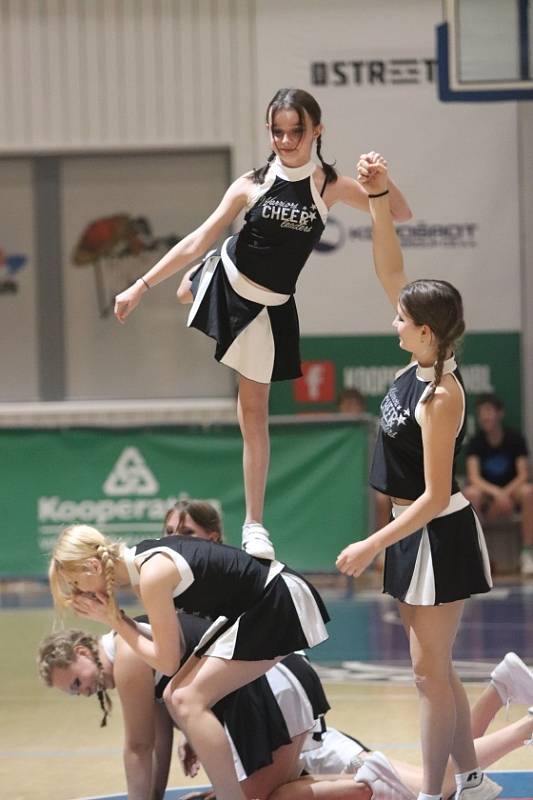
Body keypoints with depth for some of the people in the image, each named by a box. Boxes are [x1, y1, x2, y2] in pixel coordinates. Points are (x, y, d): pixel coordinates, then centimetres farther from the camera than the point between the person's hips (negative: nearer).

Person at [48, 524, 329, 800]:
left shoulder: (153, 576, -23)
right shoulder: (141, 558, 4)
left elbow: (166, 661, -14)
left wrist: (113, 621, -10)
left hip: (279, 606, -10)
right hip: (251, 609, 10)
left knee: (188, 701, -15)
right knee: (177, 697, 9)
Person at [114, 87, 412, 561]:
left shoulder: (330, 187, -14)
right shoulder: (252, 185, -15)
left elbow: (402, 214, -13)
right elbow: (199, 241, -13)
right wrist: (142, 286, -16)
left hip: (267, 308, -1)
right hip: (224, 280, 1)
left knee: (254, 412, 3)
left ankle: (255, 525, 11)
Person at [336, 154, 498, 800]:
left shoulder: (441, 396, -23)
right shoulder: (419, 365, 0)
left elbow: (435, 496, -23)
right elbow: (390, 270, 5)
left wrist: (371, 547, -20)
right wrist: (378, 200, -4)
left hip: (438, 536, -9)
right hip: (414, 530, 9)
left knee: (431, 672, -3)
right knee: (435, 670, 14)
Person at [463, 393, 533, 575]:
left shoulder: (515, 439, -6)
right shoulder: (476, 442, -6)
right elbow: (474, 477, -18)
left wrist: (505, 494, -30)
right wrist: (496, 493, -36)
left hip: (512, 490, 0)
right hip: (486, 493, 0)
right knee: (471, 494, -35)